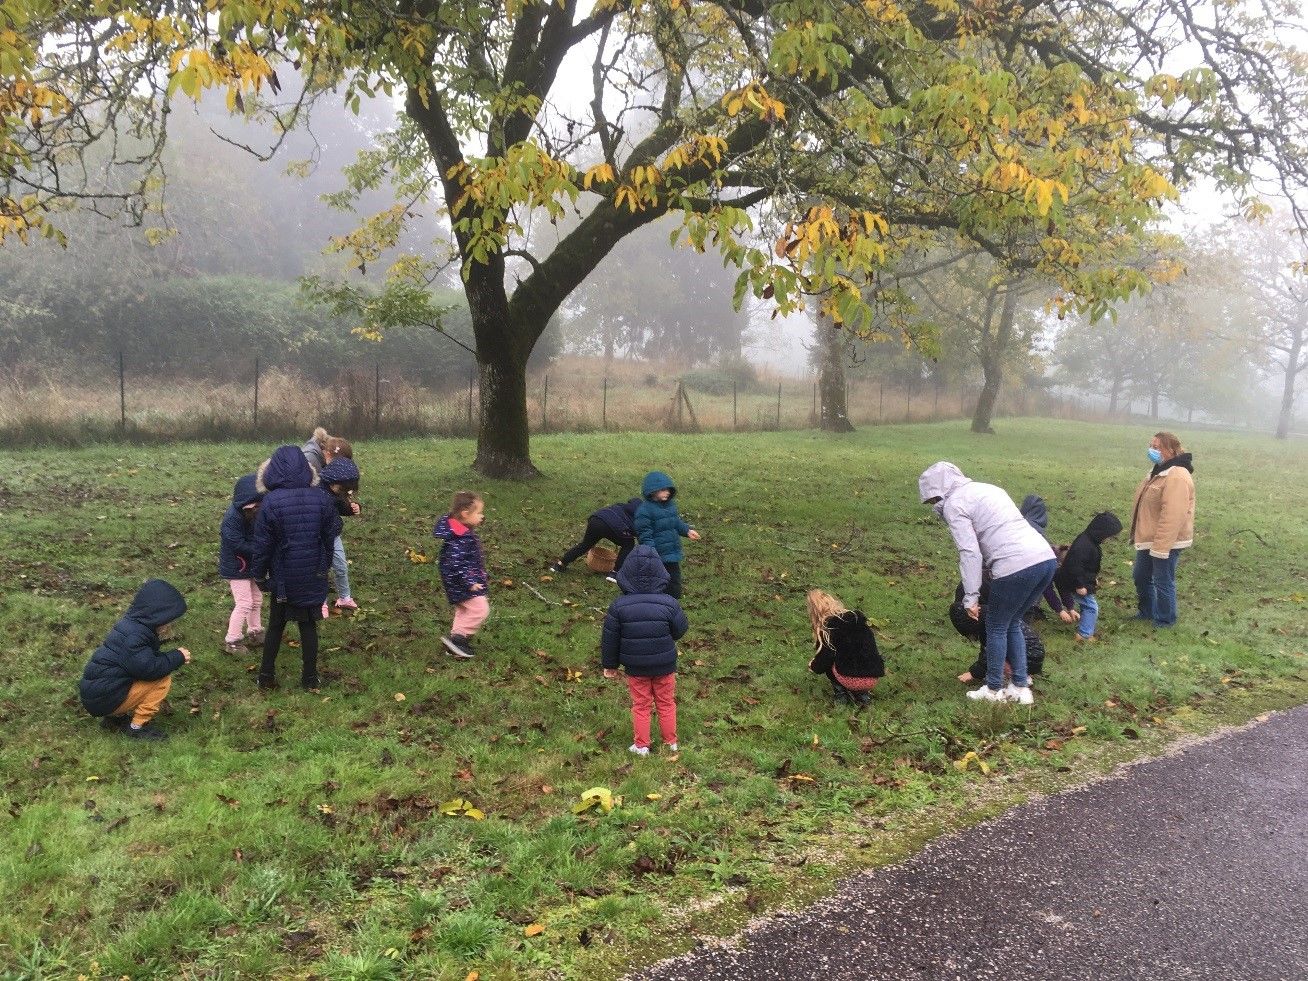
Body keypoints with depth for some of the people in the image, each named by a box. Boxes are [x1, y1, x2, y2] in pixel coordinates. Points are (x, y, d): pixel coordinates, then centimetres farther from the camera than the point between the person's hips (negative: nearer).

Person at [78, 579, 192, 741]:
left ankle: (114, 717, 14)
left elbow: (147, 658, 15)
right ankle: (136, 727, -4)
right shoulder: (134, 636, -23)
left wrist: (175, 657, 0)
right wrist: (178, 657, -14)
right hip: (103, 699, -10)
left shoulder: (133, 624, 8)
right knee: (163, 679, -14)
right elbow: (149, 669, -29)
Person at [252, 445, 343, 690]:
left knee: (276, 626, 16)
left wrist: (259, 572, 5)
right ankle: (310, 679, 17)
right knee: (308, 626, 12)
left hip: (283, 577, -1)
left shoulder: (271, 502, -15)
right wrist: (324, 565, 14)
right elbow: (331, 535, 0)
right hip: (313, 577, 1)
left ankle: (266, 676, 22)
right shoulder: (321, 498, -8)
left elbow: (262, 543, -10)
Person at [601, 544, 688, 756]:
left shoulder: (618, 606, -16)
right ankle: (671, 742, 32)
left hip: (635, 667, 0)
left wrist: (609, 665, 6)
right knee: (666, 703, 20)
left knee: (641, 705, 18)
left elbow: (609, 639, -7)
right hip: (665, 666, 0)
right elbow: (680, 631, -6)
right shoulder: (669, 603, -18)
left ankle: (641, 745, 27)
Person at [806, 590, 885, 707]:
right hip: (874, 679, 5)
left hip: (851, 680, -5)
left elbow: (823, 661, -4)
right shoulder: (857, 617, 13)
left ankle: (841, 693, 10)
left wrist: (813, 666, 22)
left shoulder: (827, 628, -4)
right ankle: (863, 694, 16)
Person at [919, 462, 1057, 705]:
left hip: (1017, 567, -8)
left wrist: (971, 597, -8)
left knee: (996, 628, 12)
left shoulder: (953, 504, 0)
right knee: (1013, 624, 23)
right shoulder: (986, 488, 25)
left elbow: (970, 553, -9)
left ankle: (994, 690, 24)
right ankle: (1021, 687, 28)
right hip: (1046, 558, 8)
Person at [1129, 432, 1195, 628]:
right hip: (1149, 539, 10)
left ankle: (1165, 620, 20)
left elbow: (1172, 516, -28)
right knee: (1140, 576, 20)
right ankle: (1147, 611, 37)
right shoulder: (1159, 471, 10)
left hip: (1166, 542, -10)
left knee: (1163, 581, 4)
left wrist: (1160, 546, -28)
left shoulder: (1177, 477, -24)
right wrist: (1139, 535, 21)